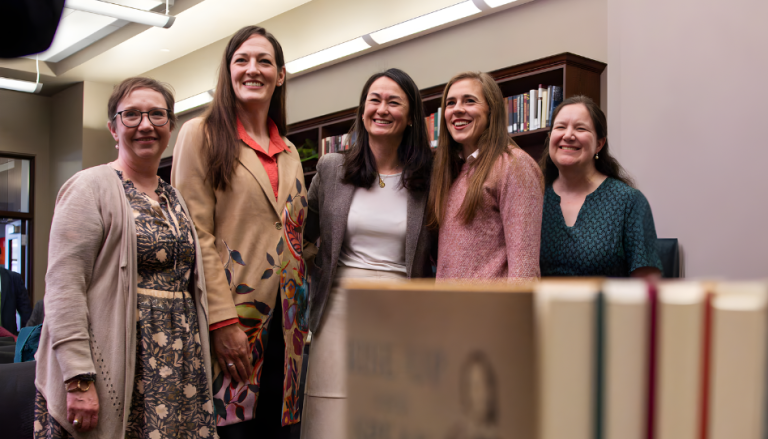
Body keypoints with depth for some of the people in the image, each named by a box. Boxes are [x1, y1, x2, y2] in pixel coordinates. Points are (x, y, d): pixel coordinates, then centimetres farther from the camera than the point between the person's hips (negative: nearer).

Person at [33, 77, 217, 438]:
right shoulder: (91, 187, -5)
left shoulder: (175, 199, 15)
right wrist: (79, 380, -20)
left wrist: (198, 364, 12)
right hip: (119, 373, -6)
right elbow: (63, 288, -13)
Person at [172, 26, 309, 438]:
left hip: (282, 324, 5)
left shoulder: (289, 153, 17)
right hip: (229, 322, -5)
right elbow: (195, 236, -9)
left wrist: (301, 318, 12)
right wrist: (222, 319, -16)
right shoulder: (202, 135, 0)